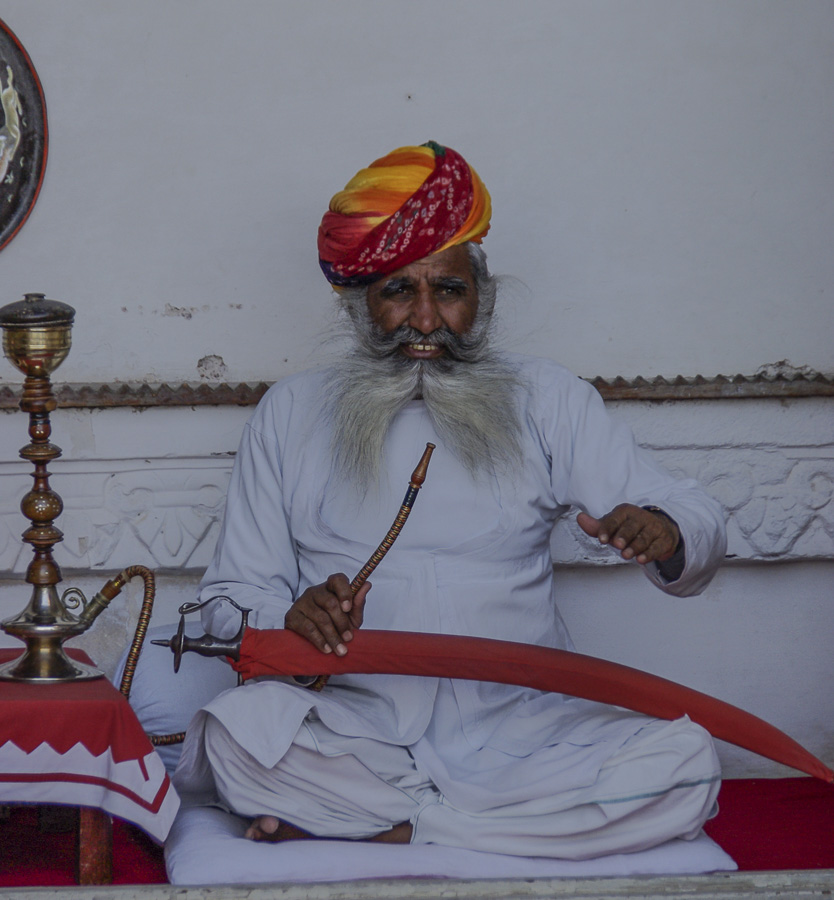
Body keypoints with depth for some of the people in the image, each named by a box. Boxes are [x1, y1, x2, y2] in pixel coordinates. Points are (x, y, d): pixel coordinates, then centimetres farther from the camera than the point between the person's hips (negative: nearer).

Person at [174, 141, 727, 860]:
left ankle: (378, 827, -22)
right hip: (352, 728, -1)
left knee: (685, 762, -28)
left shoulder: (548, 401, 12)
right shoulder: (292, 412, 13)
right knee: (237, 732, -33)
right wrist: (290, 620, -15)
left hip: (517, 729, 1)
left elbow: (702, 525, 6)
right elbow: (232, 597, 9)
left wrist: (664, 534, -20)